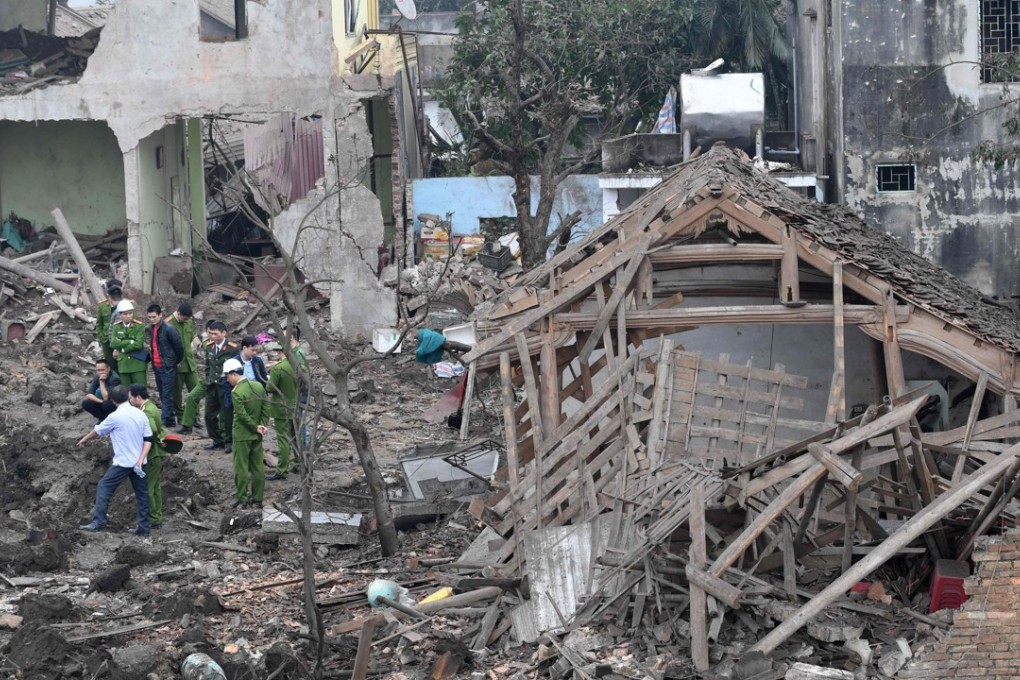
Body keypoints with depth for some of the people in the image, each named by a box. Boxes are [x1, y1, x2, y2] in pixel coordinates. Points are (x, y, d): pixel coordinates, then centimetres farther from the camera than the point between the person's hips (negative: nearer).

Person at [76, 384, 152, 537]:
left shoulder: (115, 417, -13)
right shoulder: (140, 414, 3)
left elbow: (98, 430, 3)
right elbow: (148, 439, 1)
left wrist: (84, 439, 21)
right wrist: (140, 460, -3)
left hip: (123, 462, -6)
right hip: (138, 463, 6)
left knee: (104, 487, 3)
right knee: (141, 492, 11)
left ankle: (98, 522, -3)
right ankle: (143, 527, 12)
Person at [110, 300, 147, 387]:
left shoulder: (139, 326, -6)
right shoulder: (116, 327, 5)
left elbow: (138, 344, -16)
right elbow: (113, 343, -9)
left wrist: (122, 349, -10)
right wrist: (131, 341, -15)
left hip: (138, 365, -3)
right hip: (123, 365, 3)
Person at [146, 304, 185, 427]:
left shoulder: (168, 329, -15)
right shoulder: (149, 329, 7)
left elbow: (179, 346, -11)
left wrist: (176, 361, -1)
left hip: (168, 367, -8)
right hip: (156, 366, 8)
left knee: (167, 395, -6)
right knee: (162, 394, 13)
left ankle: (166, 420, -4)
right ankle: (170, 419, 21)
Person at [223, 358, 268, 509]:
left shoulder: (237, 392, -21)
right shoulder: (258, 386, 1)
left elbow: (242, 415, -22)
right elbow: (265, 410, 2)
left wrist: (256, 427, -11)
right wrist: (261, 426, -1)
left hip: (242, 435, -7)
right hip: (257, 435, 7)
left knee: (241, 468, 3)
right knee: (258, 467, 11)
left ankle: (242, 500, 7)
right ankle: (257, 499, 17)